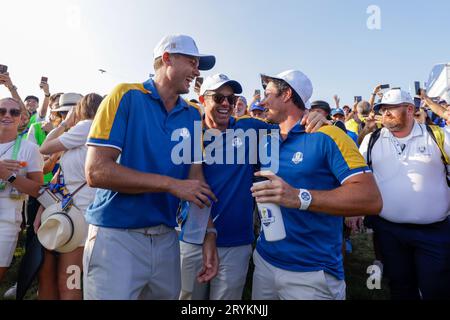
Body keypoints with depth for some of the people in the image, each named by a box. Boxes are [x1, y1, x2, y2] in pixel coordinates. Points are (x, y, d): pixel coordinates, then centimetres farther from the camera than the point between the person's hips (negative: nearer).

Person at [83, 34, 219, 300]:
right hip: (116, 236, -5)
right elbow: (97, 171, -17)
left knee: (168, 294, 19)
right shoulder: (126, 96, -9)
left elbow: (197, 180, 5)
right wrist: (171, 184, -18)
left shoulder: (192, 115, 6)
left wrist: (209, 234, -5)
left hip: (167, 237, 6)